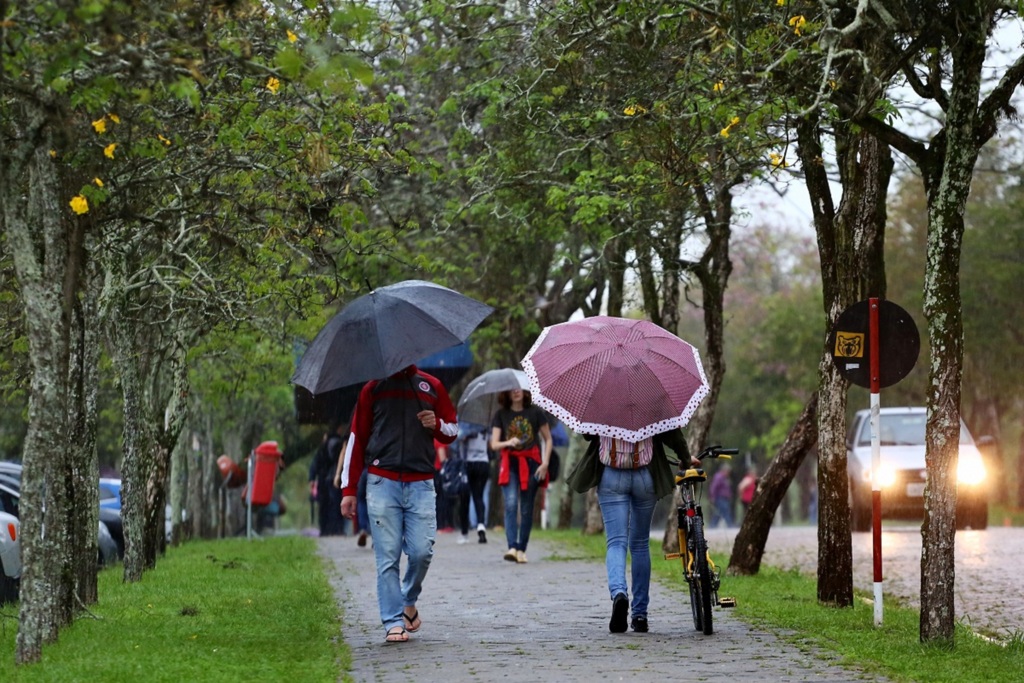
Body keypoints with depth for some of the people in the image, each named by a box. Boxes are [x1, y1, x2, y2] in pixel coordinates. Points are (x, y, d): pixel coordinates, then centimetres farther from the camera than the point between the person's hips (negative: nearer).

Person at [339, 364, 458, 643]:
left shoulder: (431, 387, 13)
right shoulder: (373, 388, 10)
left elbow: (453, 430, 22)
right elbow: (357, 439, 12)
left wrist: (437, 425, -3)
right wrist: (349, 489, 7)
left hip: (421, 484, 1)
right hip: (382, 483, -1)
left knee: (422, 551, -9)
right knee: (387, 557, -6)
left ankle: (409, 600, 18)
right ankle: (394, 623, -2)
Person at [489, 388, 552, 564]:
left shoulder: (535, 412, 3)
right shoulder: (501, 415, 5)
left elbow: (548, 439, 8)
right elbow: (494, 444, 0)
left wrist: (545, 463, -2)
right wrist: (508, 443, -21)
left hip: (530, 463, 0)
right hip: (509, 464, 0)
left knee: (526, 508, 2)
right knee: (511, 503, -18)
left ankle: (521, 550, 11)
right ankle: (512, 547, -26)